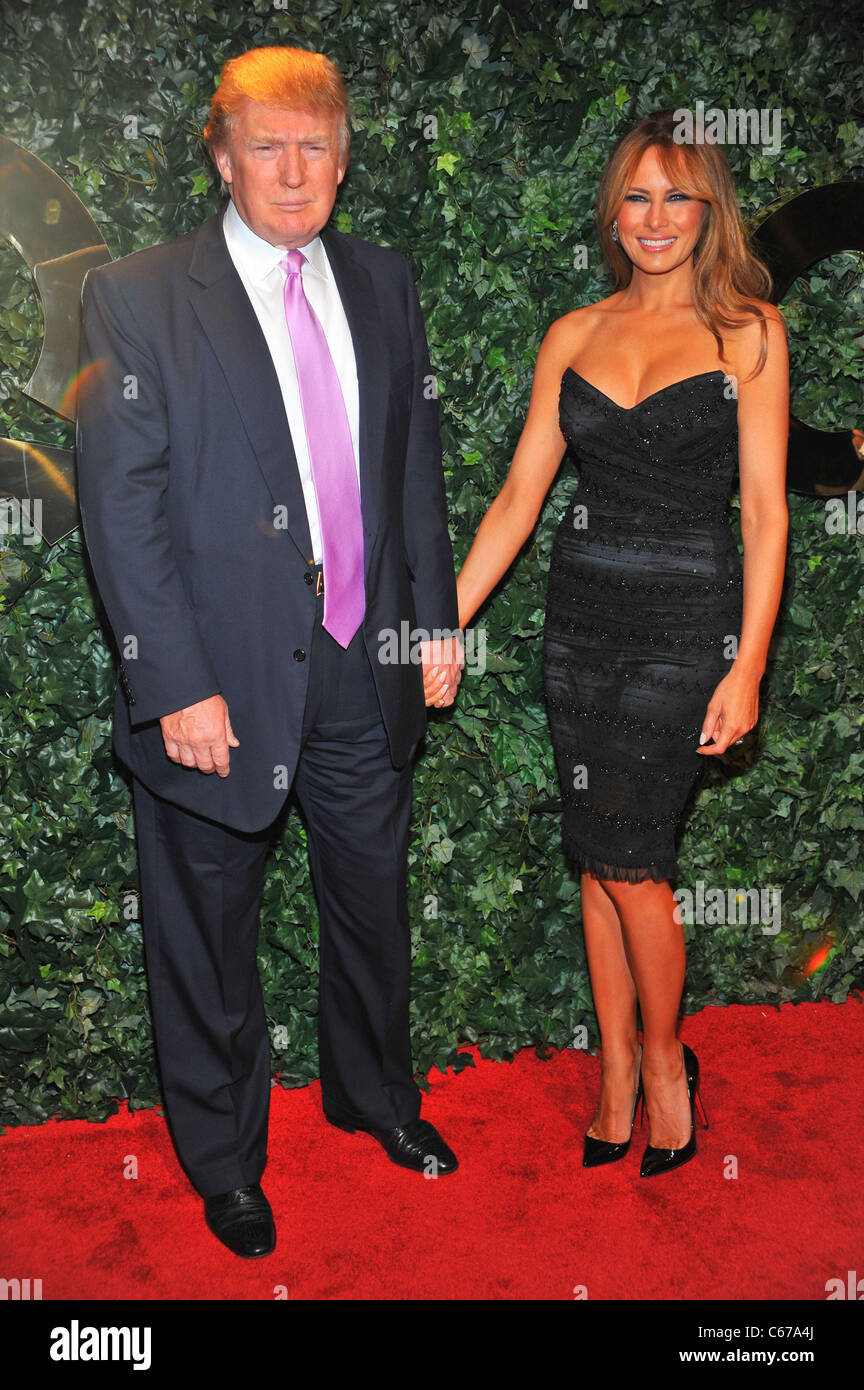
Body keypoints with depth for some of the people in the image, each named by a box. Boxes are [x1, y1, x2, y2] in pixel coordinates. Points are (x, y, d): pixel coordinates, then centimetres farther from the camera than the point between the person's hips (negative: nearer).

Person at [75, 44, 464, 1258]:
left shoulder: (382, 285, 7)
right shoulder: (136, 298, -8)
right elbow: (121, 509, -12)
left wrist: (437, 616, 8)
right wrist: (178, 686, -17)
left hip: (366, 670, 5)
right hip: (225, 681, -4)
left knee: (374, 907, 21)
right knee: (209, 941, 13)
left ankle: (375, 1094, 48)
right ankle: (223, 1158, 37)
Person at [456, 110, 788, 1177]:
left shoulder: (746, 330, -1)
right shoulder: (574, 336, 9)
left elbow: (763, 510, -5)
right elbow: (518, 496, 8)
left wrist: (748, 665, -12)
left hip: (686, 624, -4)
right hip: (580, 617, 4)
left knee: (625, 857, -6)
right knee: (600, 858, 9)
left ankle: (664, 1060, 20)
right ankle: (617, 1070, 26)